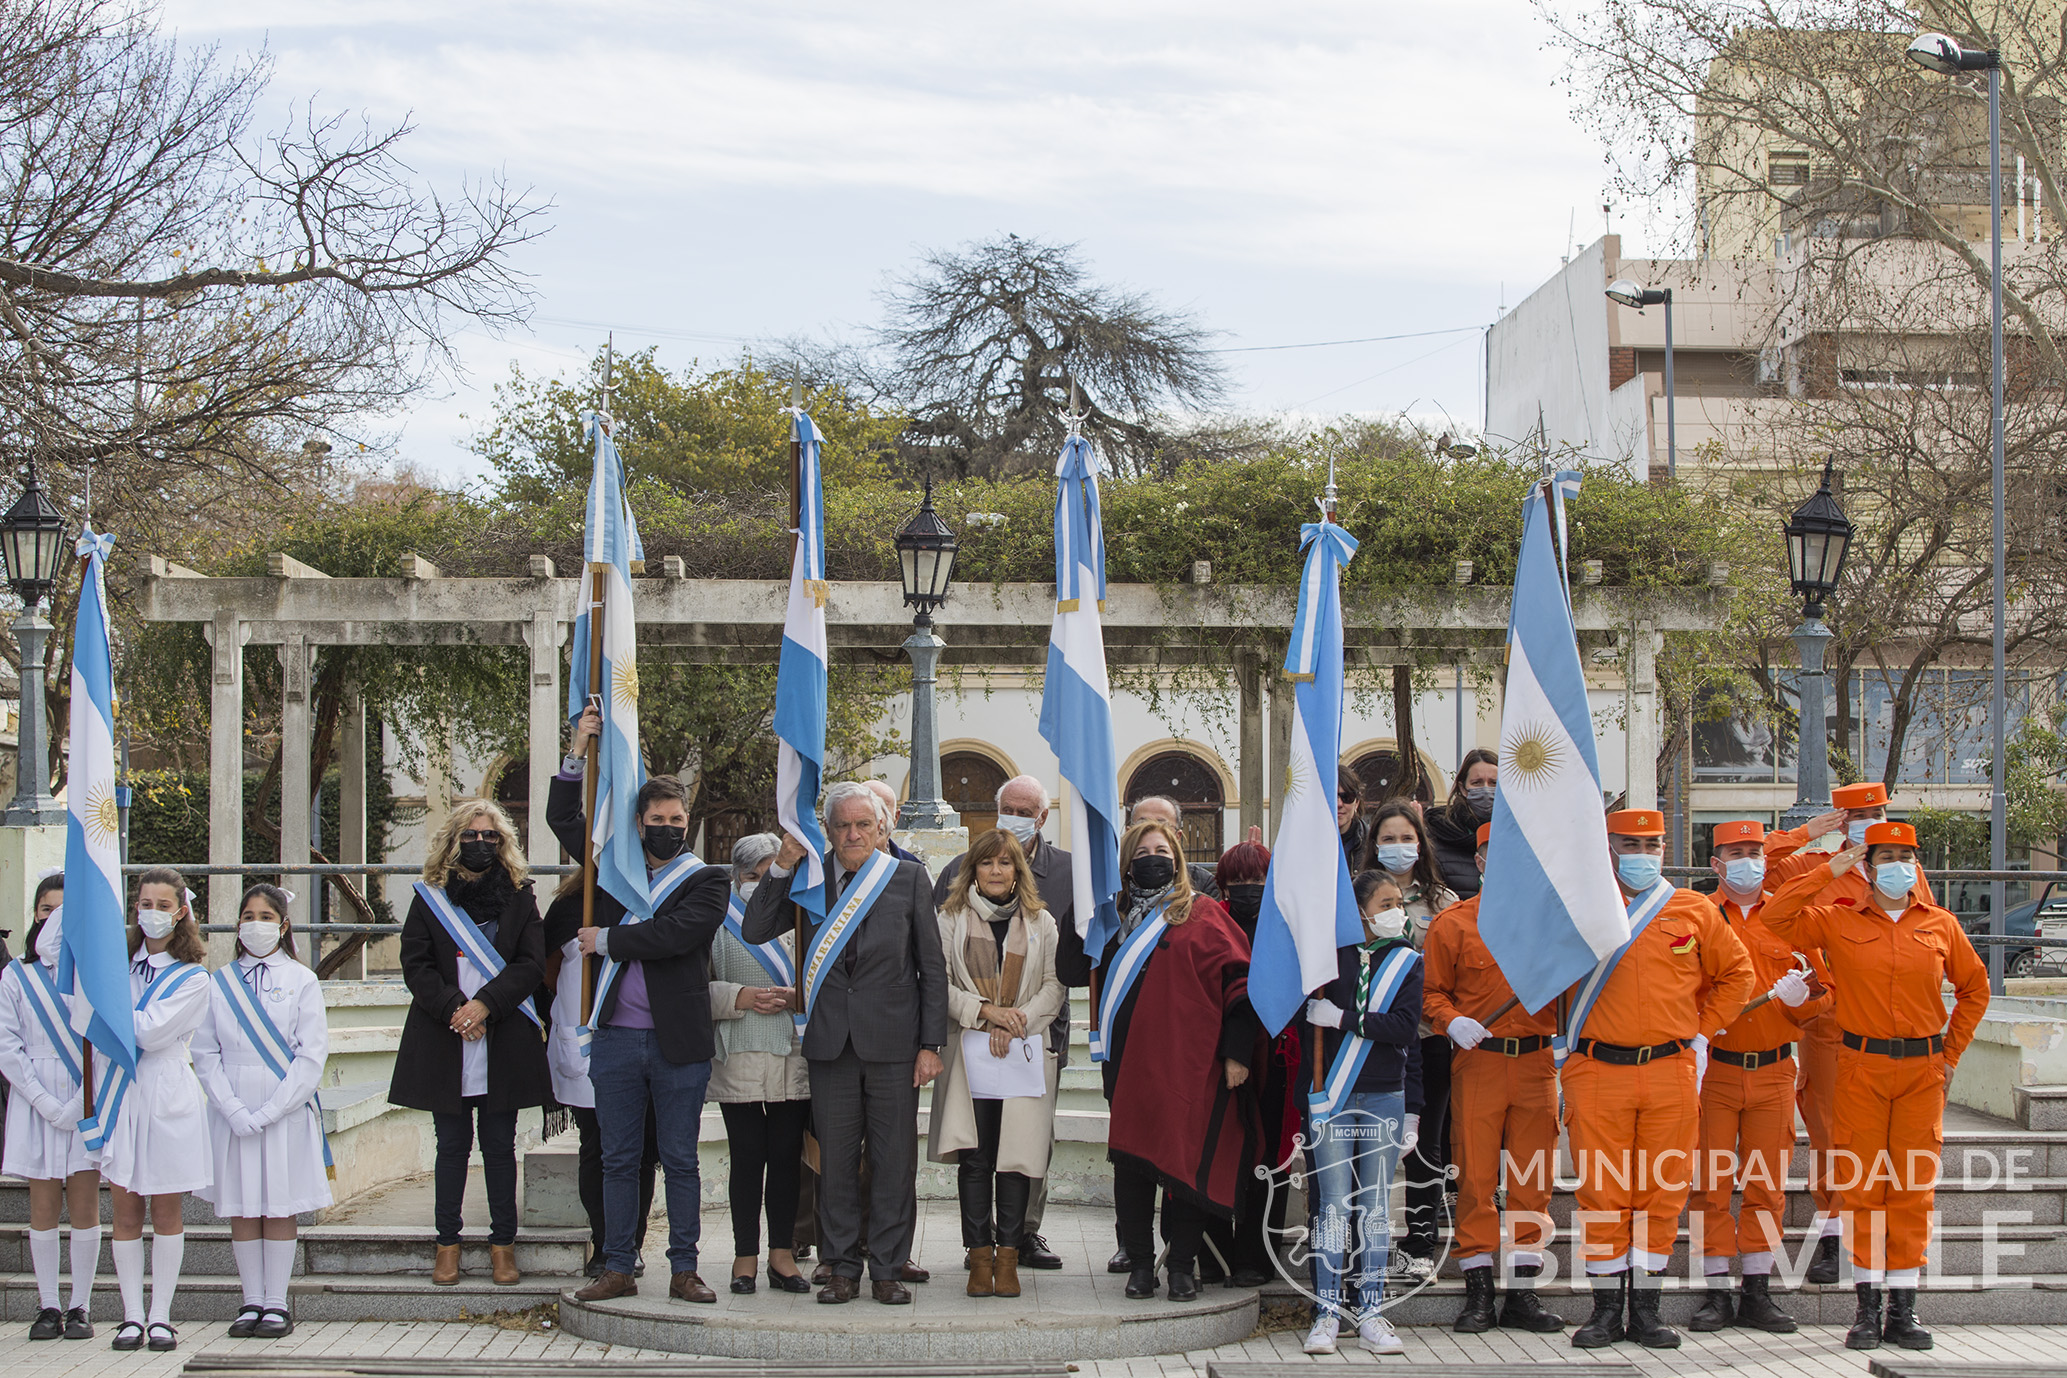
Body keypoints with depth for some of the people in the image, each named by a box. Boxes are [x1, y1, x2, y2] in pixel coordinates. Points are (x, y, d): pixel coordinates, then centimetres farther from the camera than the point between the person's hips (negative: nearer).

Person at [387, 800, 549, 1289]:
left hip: (504, 1043, 0)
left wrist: (485, 1004, -14)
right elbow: (416, 965, 1)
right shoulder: (430, 897, 8)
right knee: (452, 1144, 5)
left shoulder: (519, 896, 7)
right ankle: (448, 1244, 12)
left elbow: (531, 964, -1)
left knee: (499, 1145, 4)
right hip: (444, 1043, 0)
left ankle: (503, 1244, 9)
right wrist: (452, 1009, -14)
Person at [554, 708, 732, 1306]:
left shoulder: (706, 881, 1)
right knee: (619, 1159, 7)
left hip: (678, 1042, -3)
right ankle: (618, 1268, 12)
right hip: (616, 1037, 3)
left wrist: (607, 939, -8)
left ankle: (684, 1269, 10)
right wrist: (579, 753, 8)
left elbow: (674, 933, -16)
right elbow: (562, 818, 18)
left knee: (680, 1160, 4)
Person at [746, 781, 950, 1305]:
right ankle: (842, 1268, 15)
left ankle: (887, 1270, 11)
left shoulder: (909, 878, 4)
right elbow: (755, 931, 2)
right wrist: (782, 867, -7)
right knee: (836, 1162, 6)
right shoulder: (808, 879, 7)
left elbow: (932, 967, 4)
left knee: (894, 1163, 2)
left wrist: (931, 1044, -2)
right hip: (831, 1042, 1)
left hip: (893, 1041, -1)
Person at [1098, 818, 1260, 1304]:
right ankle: (1140, 1262, 11)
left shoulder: (1203, 914, 2)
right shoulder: (1120, 919, 15)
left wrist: (1237, 1050, -10)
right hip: (1131, 1061, 4)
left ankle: (1183, 1265, 6)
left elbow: (1240, 979, -3)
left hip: (1187, 1063, -4)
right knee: (1132, 1159, 2)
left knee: (1184, 1159, -3)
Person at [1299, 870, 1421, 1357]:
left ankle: (1370, 1313, 9)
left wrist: (1343, 1018, -10)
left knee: (1376, 1207, 4)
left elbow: (1405, 1029, -6)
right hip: (1333, 1097, -1)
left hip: (1385, 1098, 2)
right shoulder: (1333, 952, 3)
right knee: (1334, 1205, -3)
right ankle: (1327, 1312, 2)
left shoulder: (1407, 961, 6)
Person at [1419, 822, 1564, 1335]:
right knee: (1475, 1177, -2)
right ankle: (1479, 1293, 5)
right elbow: (1432, 991, 6)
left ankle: (1523, 1296, 10)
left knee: (1533, 1181, 3)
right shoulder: (1452, 923, 5)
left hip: (1538, 1062, 2)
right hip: (1476, 1062, -2)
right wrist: (1451, 1022, -12)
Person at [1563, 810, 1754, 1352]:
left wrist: (1702, 1030, 10)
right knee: (1601, 1191, -2)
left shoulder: (1694, 912, 7)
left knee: (1662, 1191, 2)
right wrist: (1569, 1036, 10)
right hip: (1598, 1071, -1)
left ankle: (1646, 1310, 11)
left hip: (1671, 1072, 1)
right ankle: (1606, 1308, 7)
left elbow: (1737, 973, 17)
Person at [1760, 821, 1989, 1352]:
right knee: (1862, 1187, -1)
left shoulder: (1940, 925, 8)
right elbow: (1776, 916, -8)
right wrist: (1829, 871, -5)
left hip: (1922, 1069, 1)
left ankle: (1903, 1312, 8)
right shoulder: (1839, 922, 3)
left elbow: (1974, 987, 20)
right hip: (1861, 1068, -1)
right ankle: (1867, 1309, 6)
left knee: (1913, 1188, 2)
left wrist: (1951, 1052, 14)